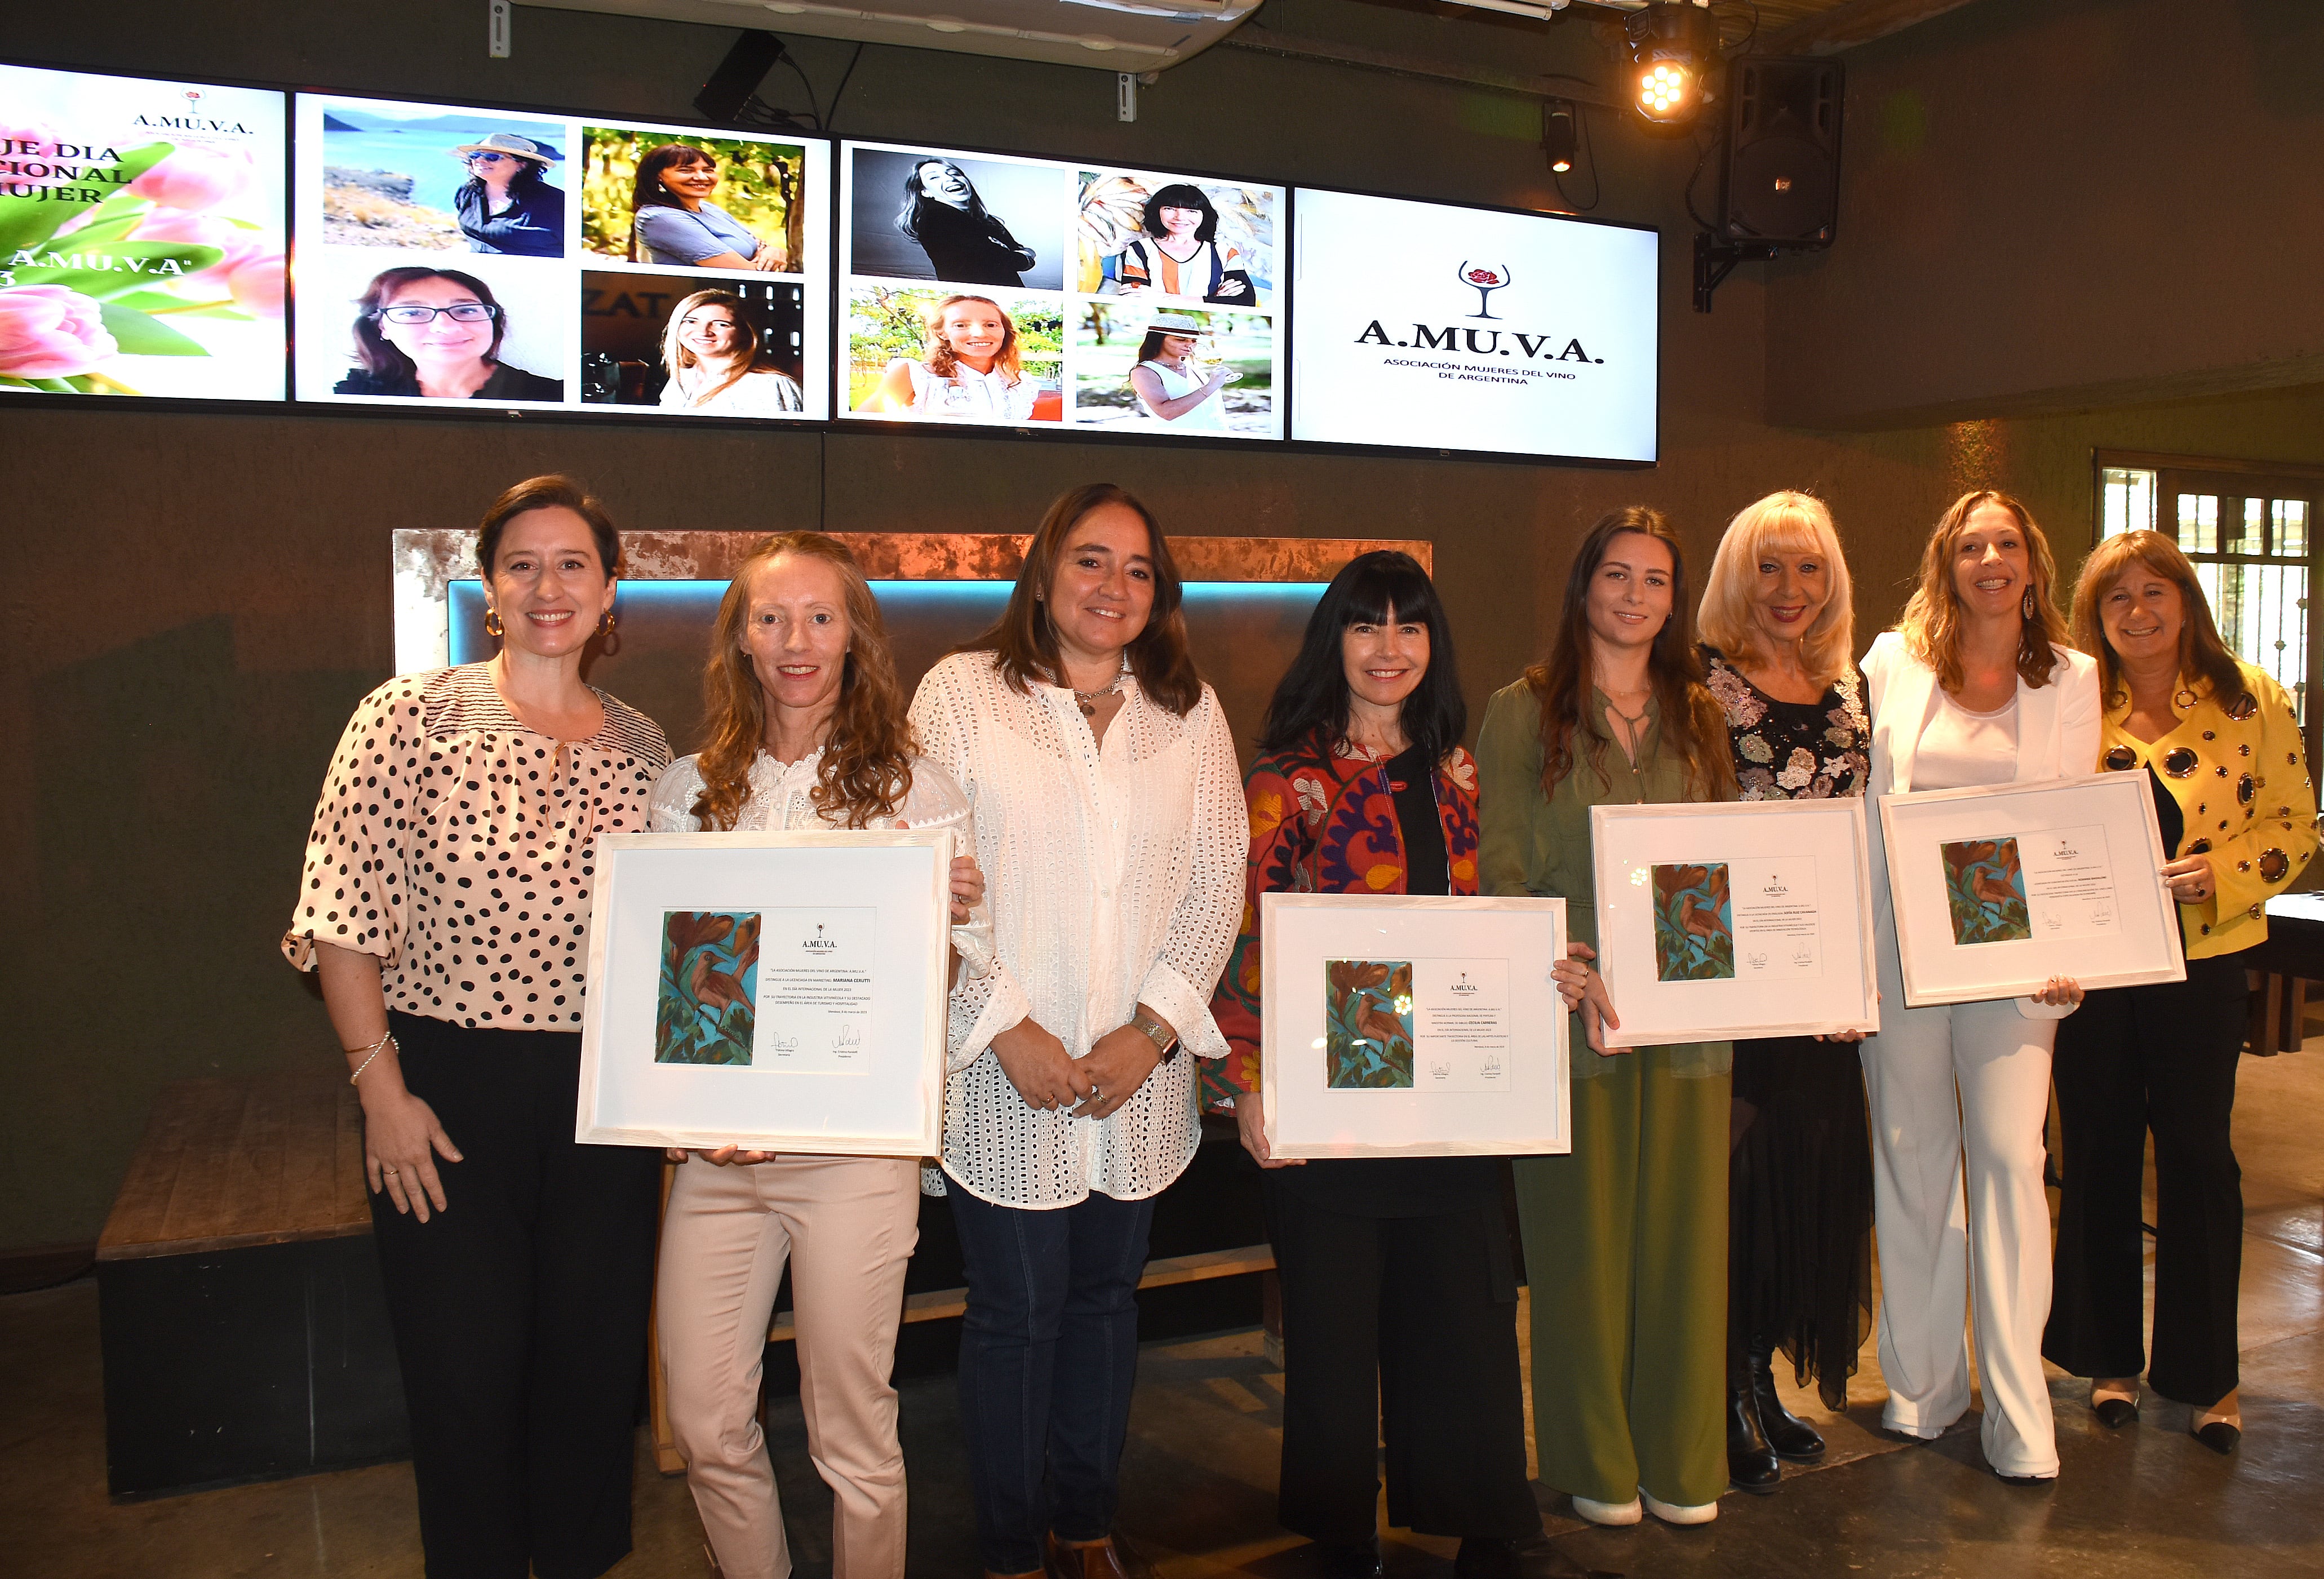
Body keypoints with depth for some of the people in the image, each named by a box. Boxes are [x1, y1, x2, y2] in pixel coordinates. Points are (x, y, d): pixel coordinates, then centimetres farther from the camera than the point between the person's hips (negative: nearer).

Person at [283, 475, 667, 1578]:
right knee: (465, 1375, 8)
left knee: (595, 1363, 13)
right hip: (448, 1089, -3)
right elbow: (344, 918, -7)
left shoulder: (642, 745, 6)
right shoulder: (410, 718, -5)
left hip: (605, 1096, 3)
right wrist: (381, 1086, -10)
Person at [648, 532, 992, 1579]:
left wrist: (952, 915, -18)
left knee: (851, 1430, 6)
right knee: (705, 1425, 8)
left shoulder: (913, 787, 1)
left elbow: (969, 965, 3)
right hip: (716, 1144, 3)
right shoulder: (688, 792, 8)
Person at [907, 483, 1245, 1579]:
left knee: (1107, 1296, 15)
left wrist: (1154, 1030, -7)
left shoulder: (1190, 709, 7)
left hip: (1142, 1073, 3)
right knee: (1017, 1313, 5)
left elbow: (1218, 883, 4)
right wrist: (1007, 1030, -12)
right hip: (1003, 1076, -3)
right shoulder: (961, 690, -3)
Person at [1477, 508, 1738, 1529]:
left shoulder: (1702, 717, 12)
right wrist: (1564, 974, -19)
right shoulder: (1523, 712, 0)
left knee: (1683, 1231, 9)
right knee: (1583, 1234, 6)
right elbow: (1501, 874, -5)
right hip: (1574, 1012, -3)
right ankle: (1594, 1463, 22)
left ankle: (1681, 1461, 25)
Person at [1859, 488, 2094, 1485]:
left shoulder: (2069, 679, 6)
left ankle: (2018, 1408, 4)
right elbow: (1862, 803, 6)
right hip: (1899, 940, 1)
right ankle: (1924, 1382, 22)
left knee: (2009, 1152, -7)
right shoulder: (1895, 662, 5)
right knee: (1913, 1150, 7)